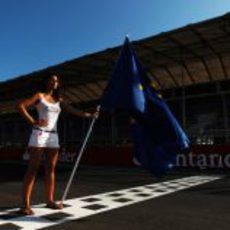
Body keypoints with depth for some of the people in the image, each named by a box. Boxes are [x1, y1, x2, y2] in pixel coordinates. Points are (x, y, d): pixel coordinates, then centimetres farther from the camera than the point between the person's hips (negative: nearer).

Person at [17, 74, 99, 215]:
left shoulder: (59, 100, 16)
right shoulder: (39, 96, 4)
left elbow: (74, 111, 11)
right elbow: (21, 106, -5)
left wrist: (90, 115, 1)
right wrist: (33, 121, -12)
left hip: (53, 136, 5)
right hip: (39, 134, -5)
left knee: (51, 169, 6)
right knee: (33, 168, -7)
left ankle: (50, 200, 15)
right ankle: (26, 204, -5)